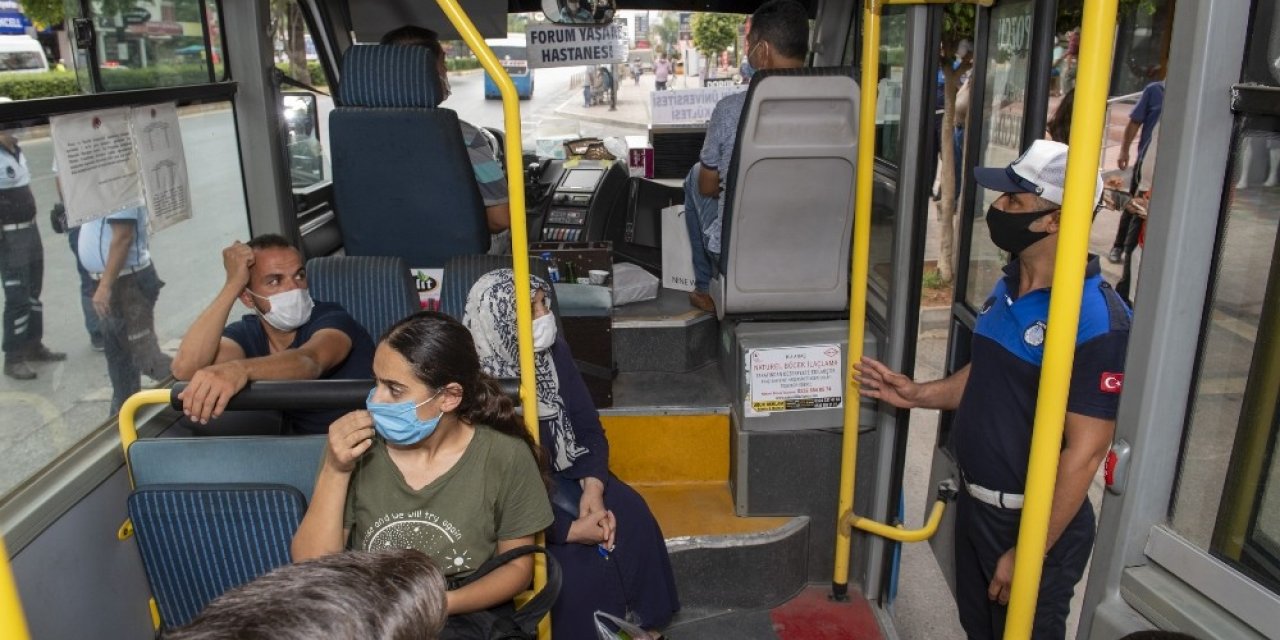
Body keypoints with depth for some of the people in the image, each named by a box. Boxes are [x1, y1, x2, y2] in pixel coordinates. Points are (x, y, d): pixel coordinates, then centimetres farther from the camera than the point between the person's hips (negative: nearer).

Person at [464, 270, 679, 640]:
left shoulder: (554, 351, -7)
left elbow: (589, 426, 2)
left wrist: (593, 485, -15)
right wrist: (570, 530, -22)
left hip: (562, 473, 6)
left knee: (632, 519, -12)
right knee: (578, 566, -23)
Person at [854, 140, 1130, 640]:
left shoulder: (1096, 318, -25)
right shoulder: (1008, 286, 3)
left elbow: (1084, 452, -24)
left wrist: (1029, 553, -21)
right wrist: (916, 394, 4)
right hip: (974, 505, 8)